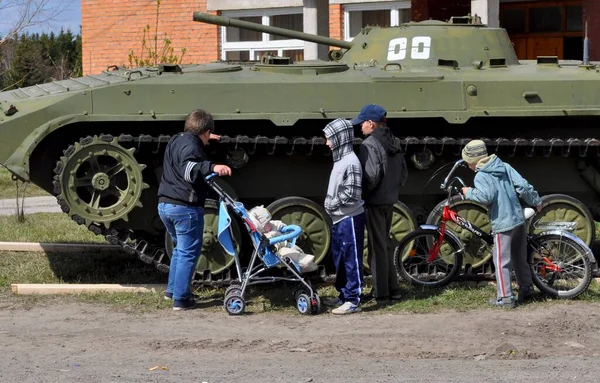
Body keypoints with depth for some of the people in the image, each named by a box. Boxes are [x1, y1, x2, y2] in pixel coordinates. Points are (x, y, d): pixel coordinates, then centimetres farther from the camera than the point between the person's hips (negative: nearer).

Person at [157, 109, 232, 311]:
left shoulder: (176, 140, 14)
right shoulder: (191, 146, -16)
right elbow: (189, 170, -35)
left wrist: (203, 141, 50)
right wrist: (212, 167, -48)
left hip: (165, 204, 9)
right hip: (185, 208, -9)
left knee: (180, 247, 25)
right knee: (188, 252, -1)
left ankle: (173, 288, 31)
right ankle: (180, 298, -1)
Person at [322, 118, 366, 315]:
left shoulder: (350, 162, -18)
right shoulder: (340, 160, 12)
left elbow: (351, 194, -22)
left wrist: (332, 204, -12)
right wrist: (330, 205, 7)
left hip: (349, 219, -10)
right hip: (339, 219, 10)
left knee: (351, 260, -5)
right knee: (339, 260, 16)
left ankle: (353, 300, -2)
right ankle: (344, 295, 26)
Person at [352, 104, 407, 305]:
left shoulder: (369, 144, -16)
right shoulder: (394, 142, 10)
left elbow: (372, 175, -23)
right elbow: (403, 172, 13)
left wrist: (361, 195, -11)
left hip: (375, 202, -9)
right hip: (390, 200, 9)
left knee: (377, 247, -3)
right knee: (386, 245, 18)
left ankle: (381, 294, 0)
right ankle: (393, 289, 23)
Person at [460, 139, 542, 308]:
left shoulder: (481, 176, -10)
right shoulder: (504, 166, 9)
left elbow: (486, 196, -27)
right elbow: (523, 185, 3)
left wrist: (469, 192, -9)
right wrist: (536, 201, 15)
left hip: (502, 224, -7)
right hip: (519, 219, 7)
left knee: (501, 262, -2)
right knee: (520, 258, 20)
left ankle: (505, 297, -3)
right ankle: (527, 288, 29)